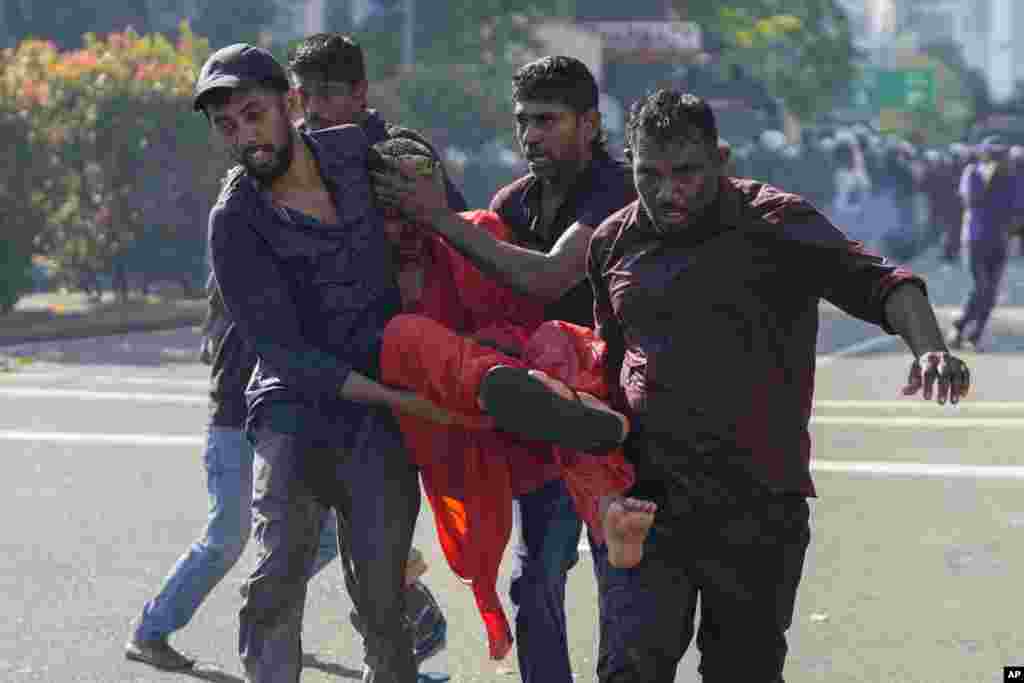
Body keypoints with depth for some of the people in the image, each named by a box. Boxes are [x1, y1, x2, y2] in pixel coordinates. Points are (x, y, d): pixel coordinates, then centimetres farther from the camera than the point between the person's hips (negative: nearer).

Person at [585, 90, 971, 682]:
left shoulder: (776, 224, -5)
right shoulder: (613, 243, 8)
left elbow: (876, 281, -17)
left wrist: (928, 349, -36)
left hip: (760, 502, -2)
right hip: (644, 494, 2)